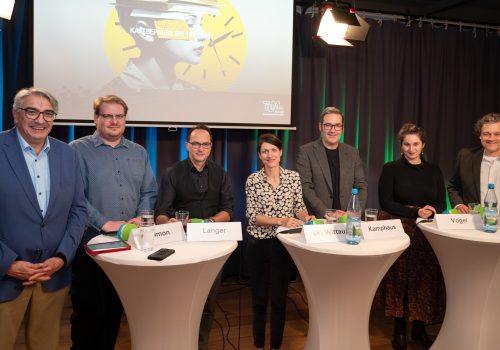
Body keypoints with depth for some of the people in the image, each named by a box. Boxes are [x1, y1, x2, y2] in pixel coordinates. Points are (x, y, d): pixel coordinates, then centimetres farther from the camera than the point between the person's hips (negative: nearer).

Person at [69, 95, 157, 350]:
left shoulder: (139, 153, 11)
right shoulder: (78, 150, -4)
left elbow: (149, 192, 10)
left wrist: (141, 218, -7)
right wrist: (104, 223, -19)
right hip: (90, 242, -4)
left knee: (115, 309, 15)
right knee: (88, 309, 6)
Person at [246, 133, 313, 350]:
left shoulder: (293, 177, -1)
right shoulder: (253, 180, -6)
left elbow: (299, 207, 5)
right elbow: (253, 216, -11)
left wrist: (305, 217, -17)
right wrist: (280, 221, -24)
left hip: (284, 244, 1)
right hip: (258, 244, -1)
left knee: (279, 298, 10)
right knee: (259, 298, 12)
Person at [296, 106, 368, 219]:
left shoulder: (352, 153, 13)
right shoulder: (306, 152, 1)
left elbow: (362, 186, 13)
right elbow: (305, 187, -6)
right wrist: (326, 212, -14)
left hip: (347, 219, 3)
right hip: (317, 219, -2)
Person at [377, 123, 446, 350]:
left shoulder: (433, 170, 10)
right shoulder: (391, 169, -1)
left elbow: (442, 203, 7)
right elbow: (385, 202, -8)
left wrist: (431, 211, -15)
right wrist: (415, 212, -17)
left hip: (427, 234, 3)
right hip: (399, 231, -3)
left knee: (426, 280, 3)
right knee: (399, 279, 1)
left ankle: (420, 328, 21)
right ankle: (399, 330, 15)